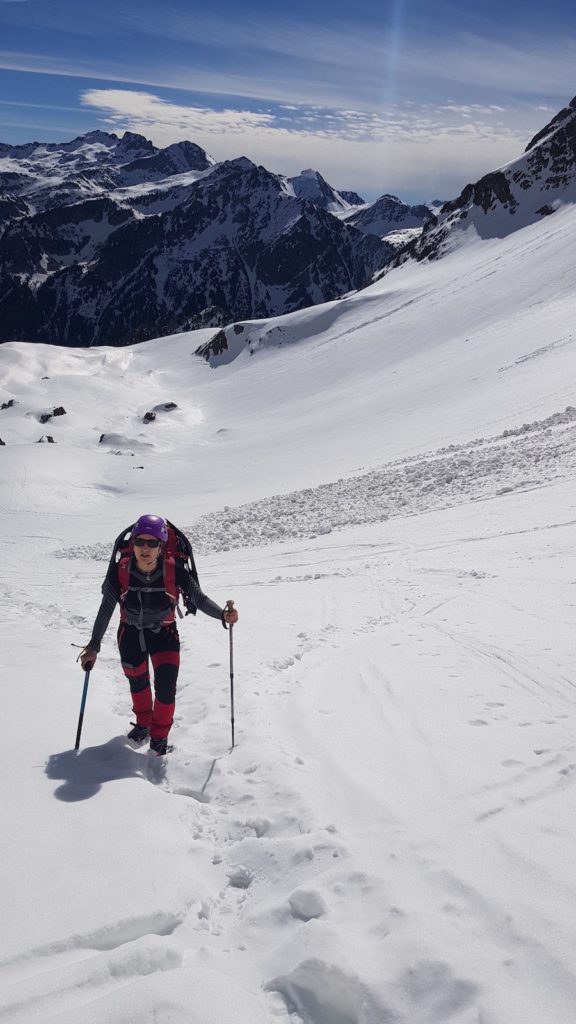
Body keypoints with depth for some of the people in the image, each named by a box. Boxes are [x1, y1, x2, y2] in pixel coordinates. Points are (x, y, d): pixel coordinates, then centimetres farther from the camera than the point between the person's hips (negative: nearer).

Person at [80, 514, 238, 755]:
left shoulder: (174, 570, -29)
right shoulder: (120, 571, -26)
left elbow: (199, 598, -19)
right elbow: (106, 608, -13)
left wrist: (223, 615, -37)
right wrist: (94, 645, -10)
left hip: (164, 633, -1)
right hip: (131, 633, 2)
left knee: (166, 687, -11)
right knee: (137, 683, 20)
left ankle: (159, 736, 15)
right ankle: (143, 722, 50)